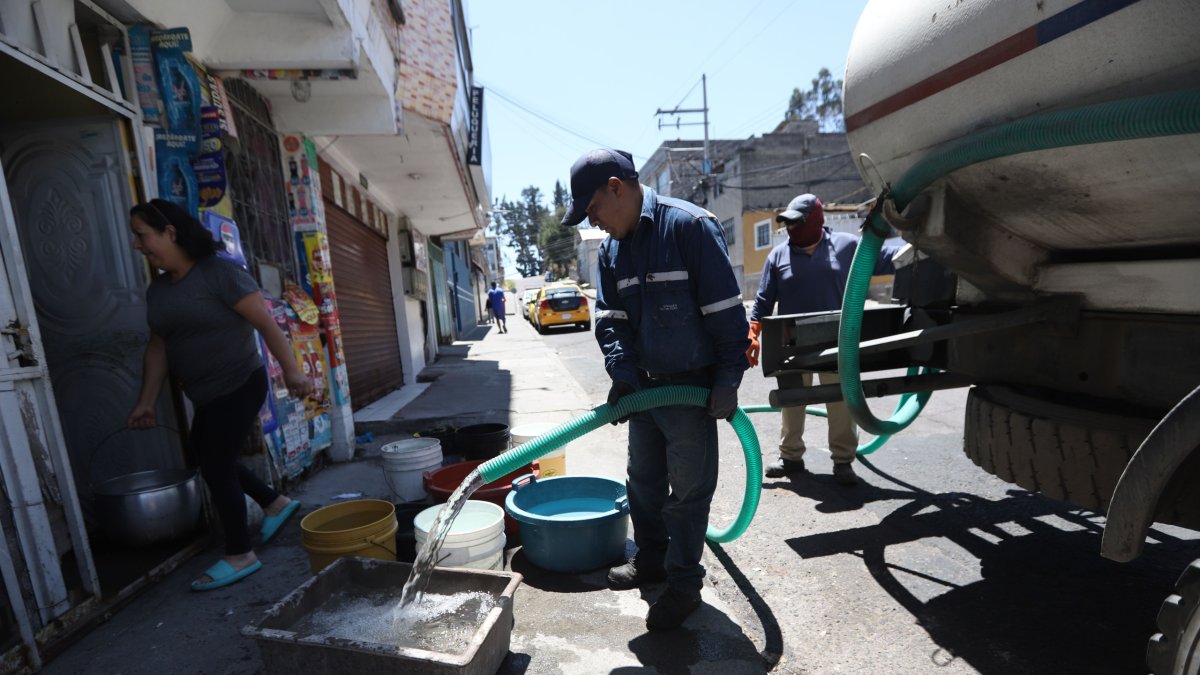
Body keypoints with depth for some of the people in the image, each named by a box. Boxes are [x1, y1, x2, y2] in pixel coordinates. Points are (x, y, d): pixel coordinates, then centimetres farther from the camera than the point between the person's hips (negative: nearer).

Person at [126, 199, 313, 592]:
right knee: (206, 455, 17)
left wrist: (291, 370, -27)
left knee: (216, 465, -5)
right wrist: (146, 401, 9)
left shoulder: (220, 272, -16)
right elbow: (158, 346, 13)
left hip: (239, 386, -9)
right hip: (207, 395, 9)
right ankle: (275, 503, 34)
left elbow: (266, 323, -20)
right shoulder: (158, 289, 9)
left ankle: (240, 556, 10)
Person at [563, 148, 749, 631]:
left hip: (692, 386, -7)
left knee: (688, 489, 5)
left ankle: (684, 584, 23)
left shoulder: (689, 226, -17)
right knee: (644, 479, 19)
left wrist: (727, 379, -15)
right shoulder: (612, 248, 6)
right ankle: (651, 557, 39)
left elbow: (725, 311, -17)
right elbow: (610, 318, 4)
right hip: (644, 385, 7)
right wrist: (622, 372, -10)